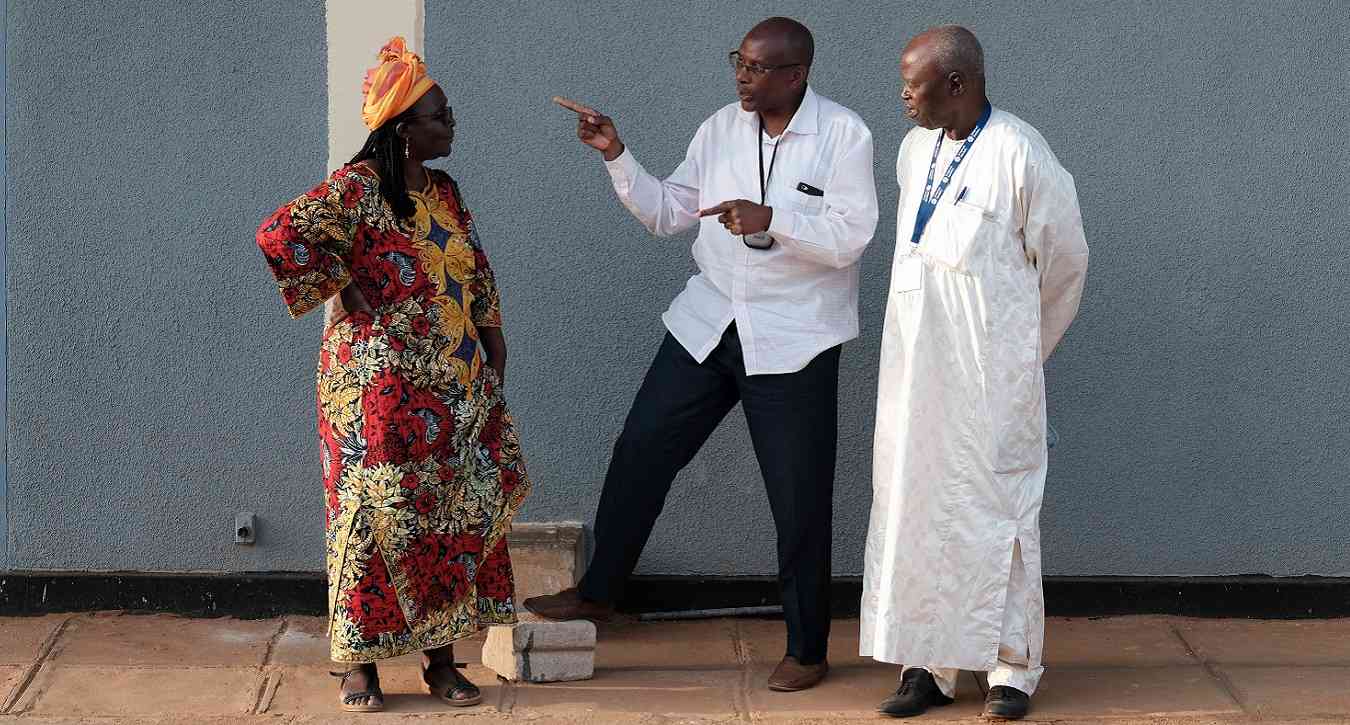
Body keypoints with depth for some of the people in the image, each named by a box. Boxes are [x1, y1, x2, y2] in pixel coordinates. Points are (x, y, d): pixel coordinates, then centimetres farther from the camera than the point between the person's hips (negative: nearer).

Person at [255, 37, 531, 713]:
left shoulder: (447, 194, 12)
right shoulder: (358, 188, -11)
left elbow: (478, 286, 17)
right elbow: (279, 235, -23)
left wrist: (494, 372, 10)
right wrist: (343, 289, -14)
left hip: (457, 390, 7)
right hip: (379, 388, -7)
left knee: (456, 516, 6)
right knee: (377, 515, -3)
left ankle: (441, 658, 15)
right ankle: (360, 664, 6)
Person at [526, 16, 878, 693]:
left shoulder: (843, 134, -11)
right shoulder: (721, 127, 4)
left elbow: (850, 237, -18)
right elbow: (665, 213, 9)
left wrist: (770, 219, -31)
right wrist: (616, 156, -4)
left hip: (793, 341, -5)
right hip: (707, 325, 5)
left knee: (798, 498, 2)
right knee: (640, 452, 7)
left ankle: (806, 650, 15)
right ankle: (597, 592, 25)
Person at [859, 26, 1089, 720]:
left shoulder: (1021, 154, -12)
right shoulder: (914, 150, 7)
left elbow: (1063, 259, -1)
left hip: (991, 373, -6)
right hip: (915, 367, 6)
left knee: (995, 507, -1)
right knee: (913, 502, 5)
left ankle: (1010, 668, 8)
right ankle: (926, 663, 12)